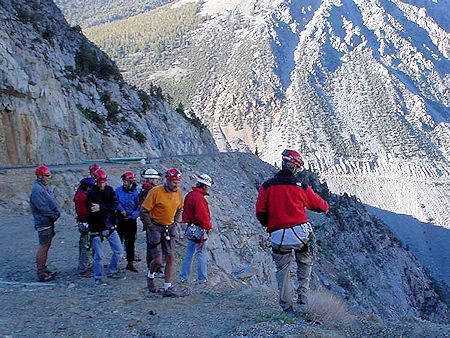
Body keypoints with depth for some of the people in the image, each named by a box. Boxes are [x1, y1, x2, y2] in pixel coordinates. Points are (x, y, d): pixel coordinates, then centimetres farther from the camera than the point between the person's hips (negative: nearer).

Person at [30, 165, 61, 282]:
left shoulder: (46, 187, 14)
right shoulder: (37, 189, -17)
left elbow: (53, 202, 17)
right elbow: (42, 207, -22)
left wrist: (57, 213, 1)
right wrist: (54, 215, -15)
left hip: (50, 221, 10)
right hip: (43, 221, -10)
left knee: (47, 245, 15)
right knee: (43, 246, -5)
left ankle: (43, 268, 25)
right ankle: (40, 272, 1)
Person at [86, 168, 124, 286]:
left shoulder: (109, 190, 2)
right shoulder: (91, 193, -10)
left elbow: (115, 205, -11)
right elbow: (91, 210, -19)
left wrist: (101, 207, -23)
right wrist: (107, 208, -16)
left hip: (110, 227, 5)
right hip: (96, 228, -4)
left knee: (119, 251, 8)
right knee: (99, 255, 0)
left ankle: (111, 271, 27)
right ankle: (98, 277, 16)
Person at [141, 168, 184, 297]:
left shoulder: (178, 193, -1)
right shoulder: (155, 192, -18)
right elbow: (144, 211, -14)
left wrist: (174, 223, 9)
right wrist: (151, 228, -14)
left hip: (169, 228, 5)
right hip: (155, 227, -5)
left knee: (170, 258, 1)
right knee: (158, 260, -7)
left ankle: (168, 289, 10)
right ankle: (150, 277, 27)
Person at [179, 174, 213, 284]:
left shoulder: (190, 195, 9)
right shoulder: (199, 198, -21)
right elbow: (202, 216, -22)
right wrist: (208, 226, -6)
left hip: (190, 228, 9)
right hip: (199, 229, -9)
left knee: (189, 252, 16)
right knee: (201, 254, 2)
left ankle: (184, 276, 23)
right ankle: (202, 278, 9)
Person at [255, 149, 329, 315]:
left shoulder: (266, 186, -1)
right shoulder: (301, 187, -1)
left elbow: (260, 213, 1)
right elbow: (320, 205, 14)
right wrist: (326, 207, 38)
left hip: (278, 237, 1)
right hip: (301, 232, 0)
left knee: (282, 270, 16)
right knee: (305, 265, 24)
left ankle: (287, 307, 16)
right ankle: (303, 301, 19)